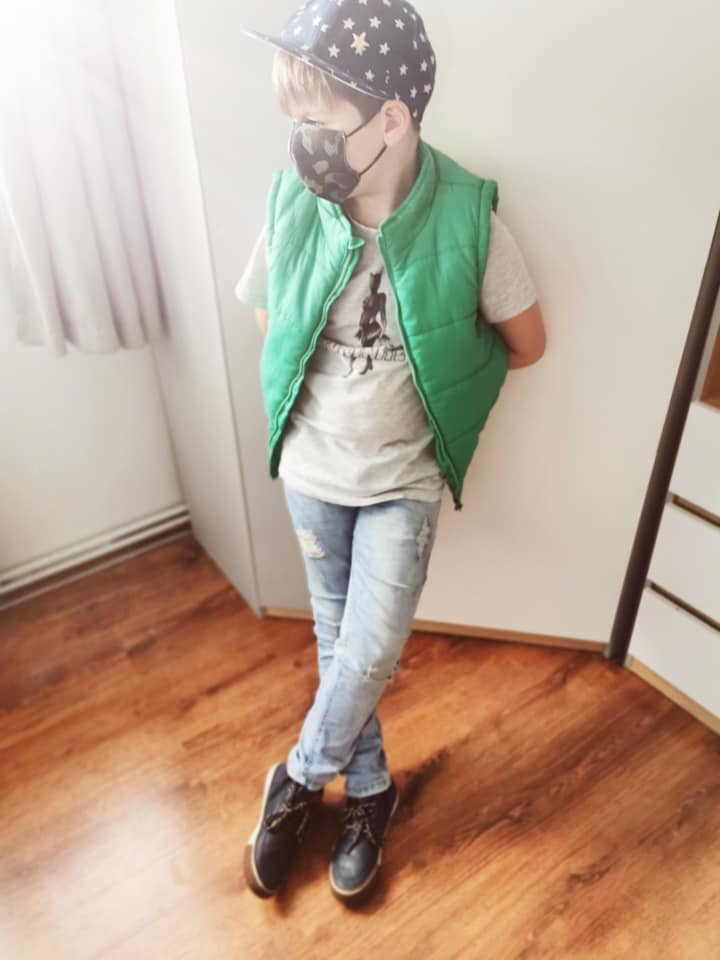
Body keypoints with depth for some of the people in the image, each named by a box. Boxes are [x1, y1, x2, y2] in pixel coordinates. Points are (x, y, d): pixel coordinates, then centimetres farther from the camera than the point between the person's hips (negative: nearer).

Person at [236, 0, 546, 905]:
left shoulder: (467, 219, -19)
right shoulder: (291, 201, -12)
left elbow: (526, 342, -4)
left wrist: (434, 380, 3)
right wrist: (327, 396, 0)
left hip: (403, 480, -2)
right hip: (311, 472, 3)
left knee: (369, 652, 1)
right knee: (337, 639, 15)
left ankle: (298, 779, 33)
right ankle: (368, 789, 41)